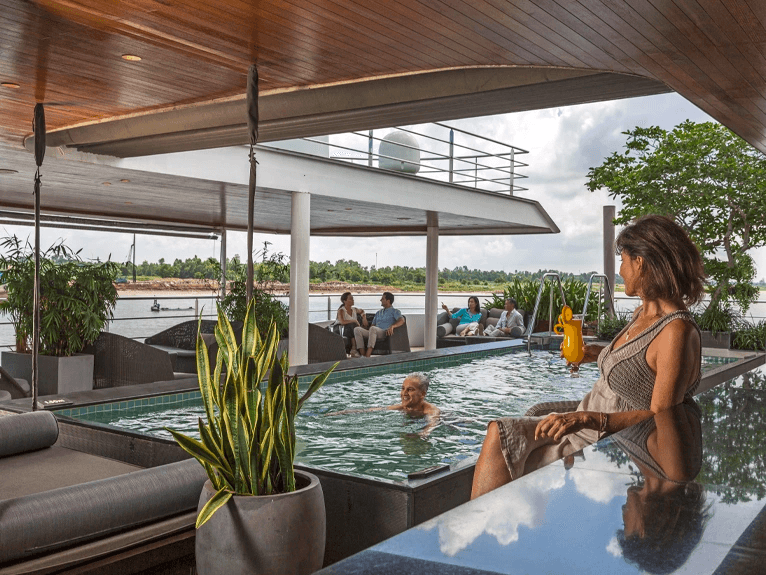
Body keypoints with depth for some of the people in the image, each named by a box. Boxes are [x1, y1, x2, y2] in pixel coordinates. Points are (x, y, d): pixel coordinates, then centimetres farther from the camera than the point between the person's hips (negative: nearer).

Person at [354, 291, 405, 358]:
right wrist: (365, 328, 6)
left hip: (385, 333, -7)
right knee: (357, 329, -17)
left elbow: (401, 320, -10)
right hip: (375, 333, 7)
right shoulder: (379, 312, 33)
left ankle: (367, 356, -47)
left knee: (373, 329, -39)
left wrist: (392, 326, -30)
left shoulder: (394, 311, 10)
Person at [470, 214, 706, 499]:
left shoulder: (677, 332, -19)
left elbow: (661, 417, -22)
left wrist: (590, 418, -30)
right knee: (498, 433, -5)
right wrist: (600, 353, 24)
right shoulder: (643, 313, 9)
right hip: (586, 428, 9)